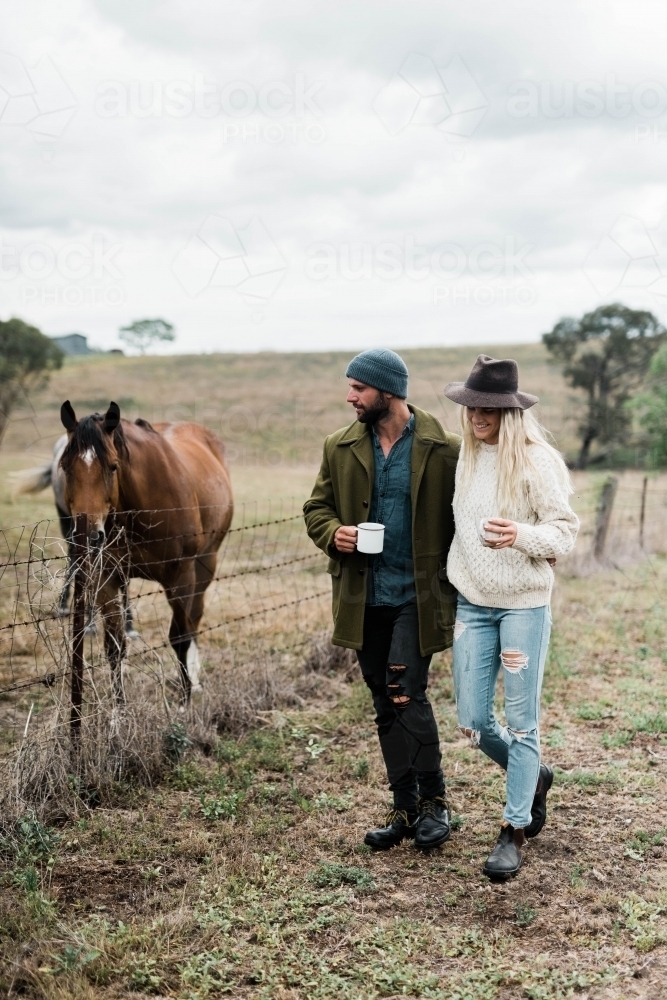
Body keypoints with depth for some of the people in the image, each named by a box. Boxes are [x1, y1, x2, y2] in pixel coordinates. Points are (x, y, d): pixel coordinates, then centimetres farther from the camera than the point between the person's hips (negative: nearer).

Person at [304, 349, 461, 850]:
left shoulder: (444, 450, -7)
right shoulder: (341, 447, 5)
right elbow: (317, 506, 13)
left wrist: (459, 588, -9)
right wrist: (333, 533, -9)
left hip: (418, 596, -5)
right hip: (365, 597, 5)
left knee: (406, 695, -11)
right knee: (386, 706, 11)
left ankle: (433, 799, 11)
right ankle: (406, 808, 24)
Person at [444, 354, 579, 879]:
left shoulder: (534, 461, -12)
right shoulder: (464, 455, 5)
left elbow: (565, 532, -11)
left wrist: (520, 535, -29)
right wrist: (453, 576, 11)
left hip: (524, 604, -5)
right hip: (472, 603, 6)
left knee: (521, 721, 2)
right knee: (473, 722, 8)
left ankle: (515, 831, 17)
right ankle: (534, 776, 36)